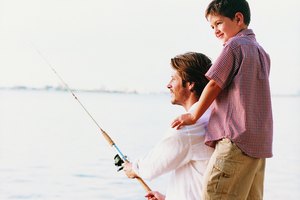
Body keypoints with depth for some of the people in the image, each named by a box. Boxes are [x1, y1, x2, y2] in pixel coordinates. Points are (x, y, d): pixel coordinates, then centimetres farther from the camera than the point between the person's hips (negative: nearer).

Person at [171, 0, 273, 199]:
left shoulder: (234, 45, -4)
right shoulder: (262, 52, 21)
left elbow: (214, 85, -5)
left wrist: (194, 116, 6)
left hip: (237, 138, -9)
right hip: (261, 142, 9)